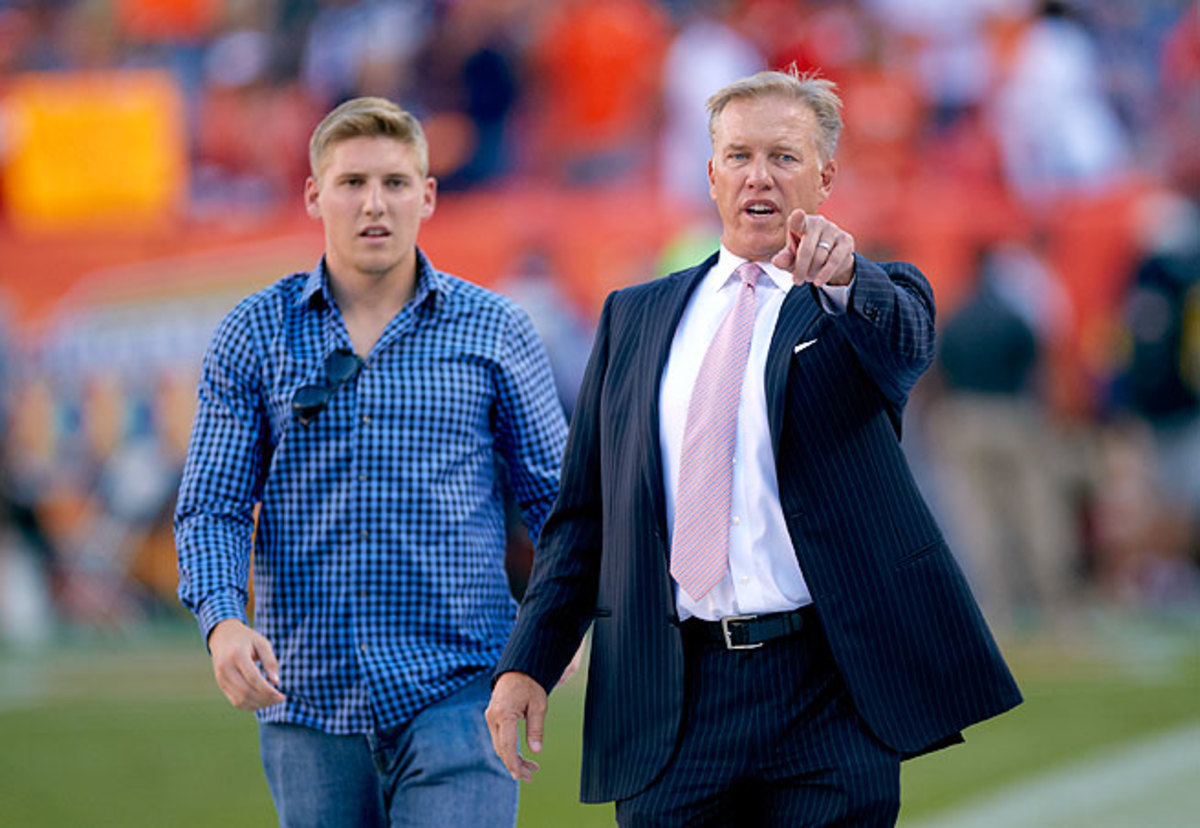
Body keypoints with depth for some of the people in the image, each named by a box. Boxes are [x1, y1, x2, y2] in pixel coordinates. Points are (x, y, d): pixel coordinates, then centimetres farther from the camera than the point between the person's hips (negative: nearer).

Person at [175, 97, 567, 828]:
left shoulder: (496, 332, 4)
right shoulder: (254, 336, 5)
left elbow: (554, 497, 7)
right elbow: (212, 507, 3)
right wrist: (223, 621, -16)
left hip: (456, 689, -2)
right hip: (308, 694, 2)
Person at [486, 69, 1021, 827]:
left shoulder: (869, 303, 7)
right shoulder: (635, 317, 14)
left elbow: (906, 342, -19)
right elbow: (582, 511, 14)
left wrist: (843, 279, -42)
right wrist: (529, 663, 3)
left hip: (829, 687, -2)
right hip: (672, 700, 2)